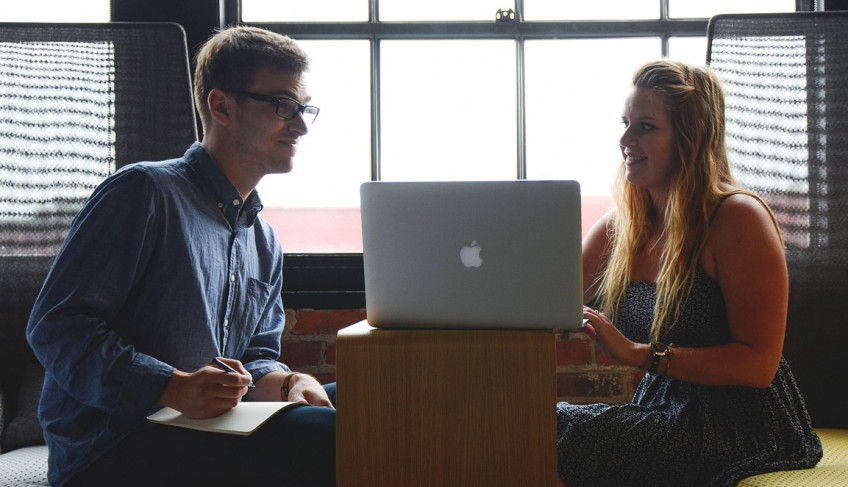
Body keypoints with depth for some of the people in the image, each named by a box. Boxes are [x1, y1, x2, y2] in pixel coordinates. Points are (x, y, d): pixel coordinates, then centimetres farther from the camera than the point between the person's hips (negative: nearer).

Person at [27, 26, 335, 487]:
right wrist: (175, 388, -25)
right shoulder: (144, 192, -7)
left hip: (208, 438, 8)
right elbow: (55, 326, -13)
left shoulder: (264, 244, 20)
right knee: (321, 437, -29)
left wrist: (286, 383, -4)